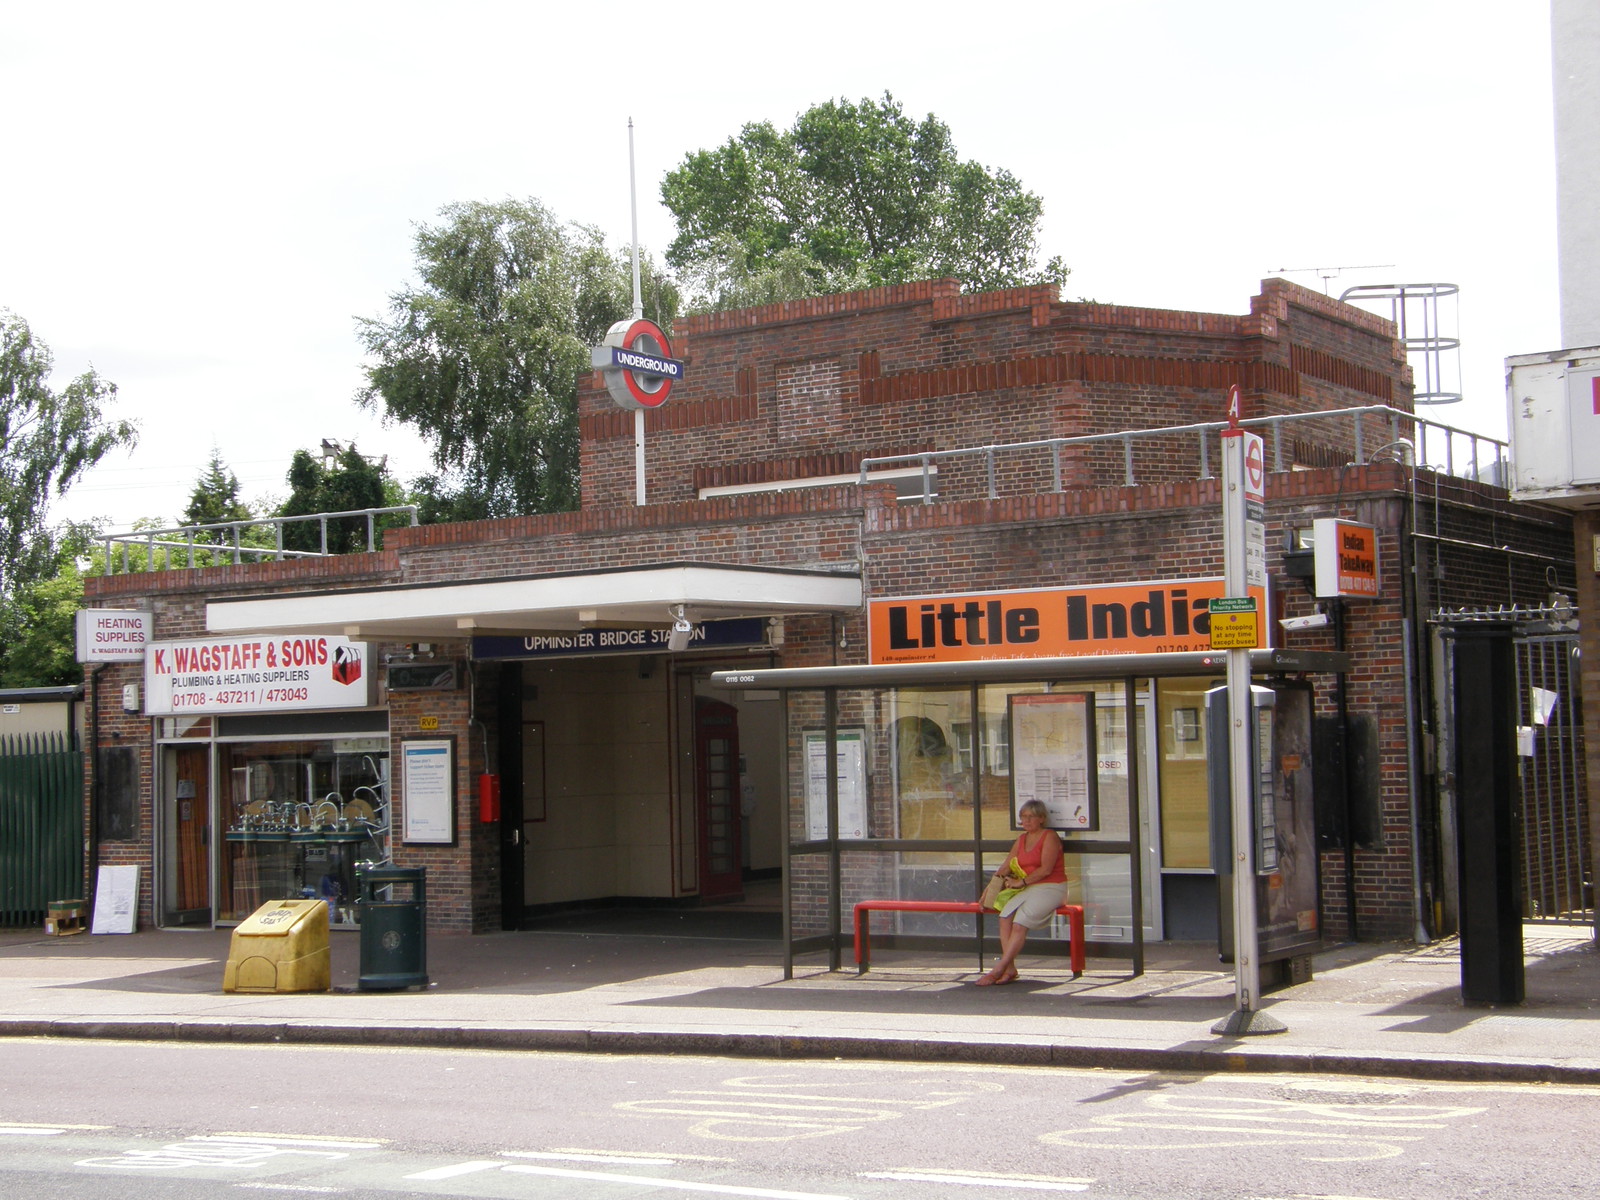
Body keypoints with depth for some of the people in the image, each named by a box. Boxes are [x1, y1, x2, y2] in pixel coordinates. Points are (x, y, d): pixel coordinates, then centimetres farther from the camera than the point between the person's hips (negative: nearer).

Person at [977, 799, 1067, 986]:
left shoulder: (1049, 837, -4)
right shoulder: (1021, 839, 19)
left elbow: (1045, 869, -13)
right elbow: (1007, 867, 17)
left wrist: (1021, 882, -14)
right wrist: (997, 878, -2)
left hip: (1051, 889, -7)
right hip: (1028, 889, 7)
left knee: (1020, 922, -27)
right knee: (1005, 916, -22)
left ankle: (998, 969, -28)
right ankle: (1010, 969, -25)